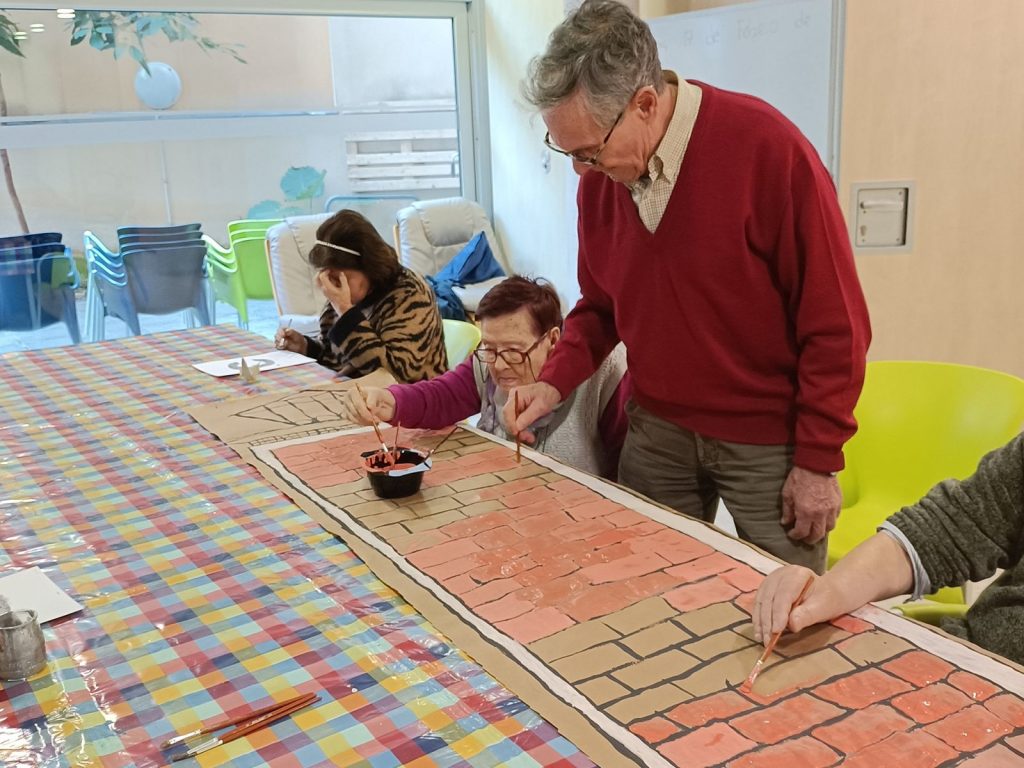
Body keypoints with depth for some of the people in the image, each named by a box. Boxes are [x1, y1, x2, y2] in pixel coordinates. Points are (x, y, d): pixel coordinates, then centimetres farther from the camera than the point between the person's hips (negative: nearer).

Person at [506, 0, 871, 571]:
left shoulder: (767, 149, -20)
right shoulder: (600, 176, -4)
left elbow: (835, 324, -15)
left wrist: (818, 461, -12)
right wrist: (555, 382, -7)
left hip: (769, 443, -4)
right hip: (657, 431, 5)